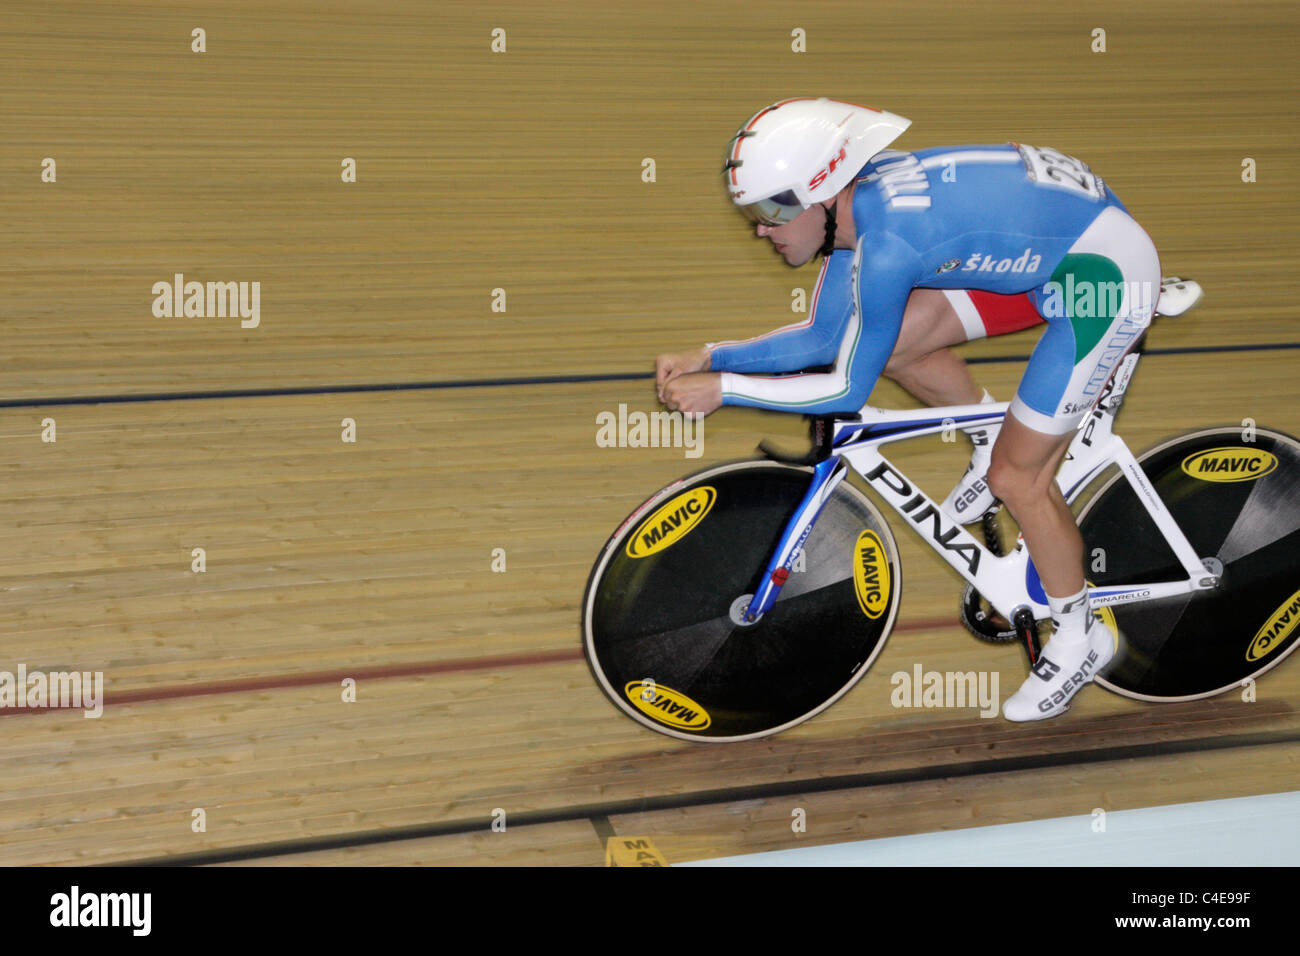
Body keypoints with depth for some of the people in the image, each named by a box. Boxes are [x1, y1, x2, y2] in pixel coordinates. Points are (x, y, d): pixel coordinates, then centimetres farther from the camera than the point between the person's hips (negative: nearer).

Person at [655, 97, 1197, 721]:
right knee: (895, 341, 2)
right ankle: (993, 443, 26)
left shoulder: (886, 244, -30)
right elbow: (822, 339, 6)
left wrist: (720, 389, -17)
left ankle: (1079, 636, 18)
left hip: (1109, 272, -9)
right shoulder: (853, 200, -4)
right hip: (1048, 251, 9)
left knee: (1017, 478, -3)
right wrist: (708, 356, -1)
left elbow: (848, 389, -21)